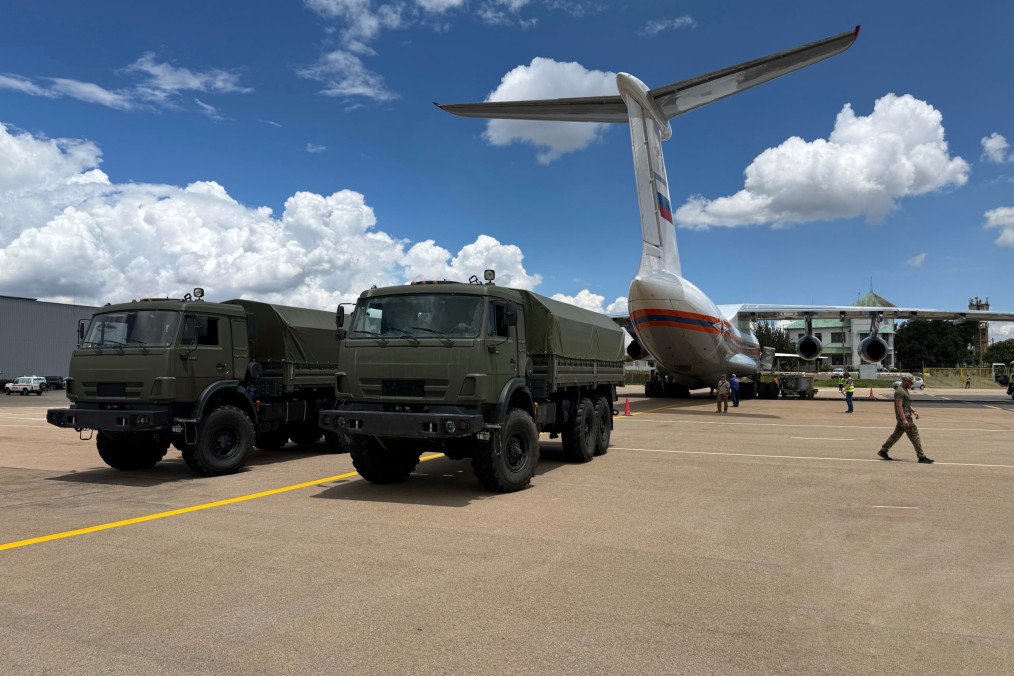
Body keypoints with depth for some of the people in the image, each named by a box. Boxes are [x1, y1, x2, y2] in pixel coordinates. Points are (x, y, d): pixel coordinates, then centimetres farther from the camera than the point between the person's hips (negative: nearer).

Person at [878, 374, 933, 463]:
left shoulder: (905, 390, 17)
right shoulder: (900, 391, -16)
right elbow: (899, 406, -23)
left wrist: (914, 412, 18)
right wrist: (904, 419, -26)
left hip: (906, 416, 10)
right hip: (904, 417, -10)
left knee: (896, 435, 12)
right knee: (914, 436, -7)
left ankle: (883, 451, 16)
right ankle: (921, 457, -2)